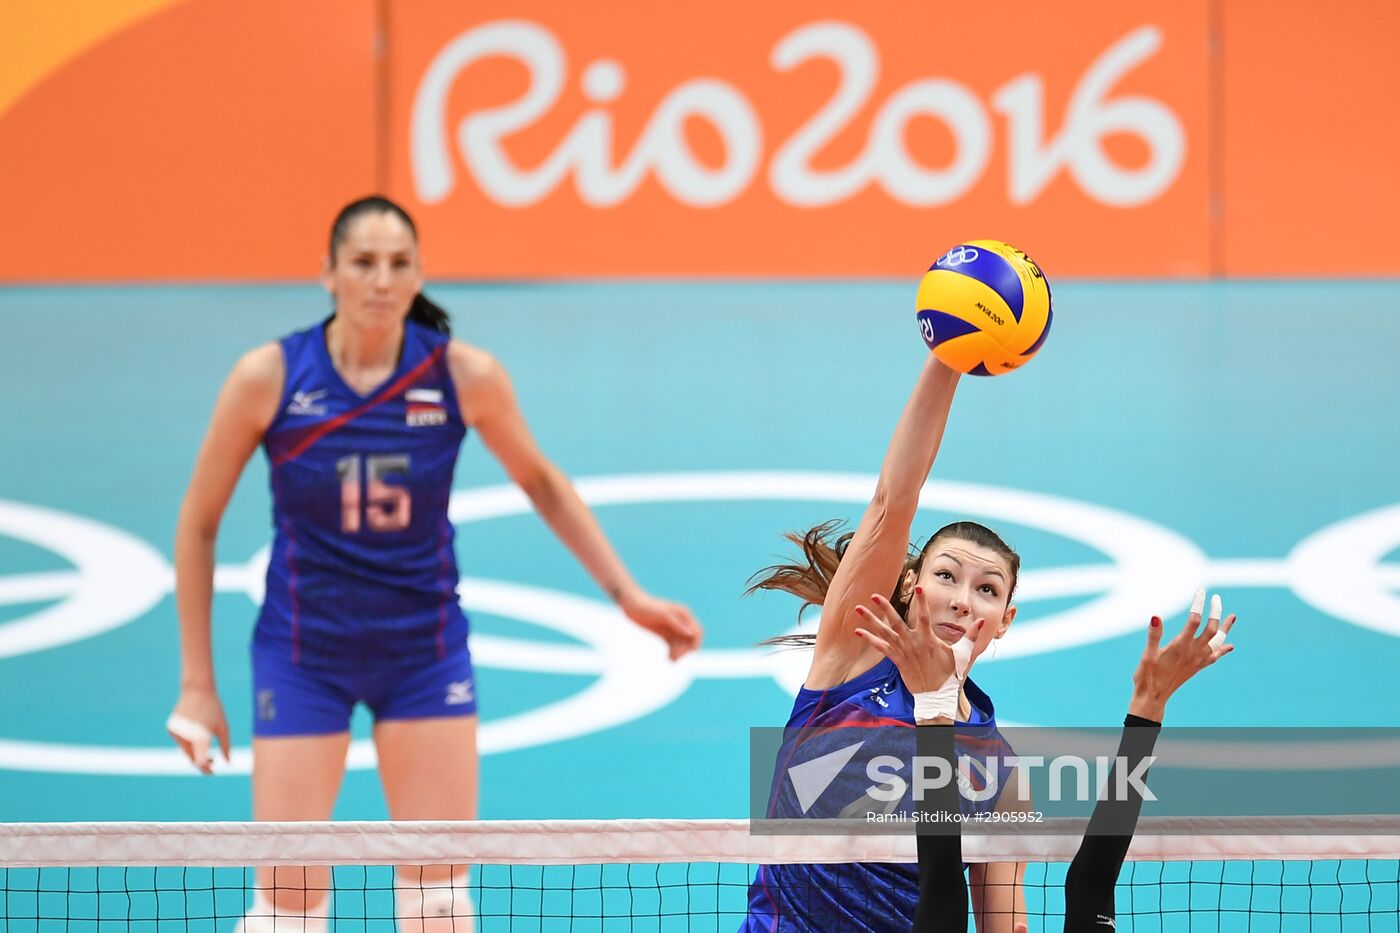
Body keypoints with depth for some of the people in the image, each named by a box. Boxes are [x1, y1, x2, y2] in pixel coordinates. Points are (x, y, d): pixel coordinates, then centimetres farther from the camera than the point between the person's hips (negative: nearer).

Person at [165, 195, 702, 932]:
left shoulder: (464, 374, -10)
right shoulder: (268, 377, -13)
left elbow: (541, 483, 9)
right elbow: (198, 525, -2)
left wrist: (625, 593, 2)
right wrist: (197, 683, -3)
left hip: (426, 653, 1)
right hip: (303, 657, -1)